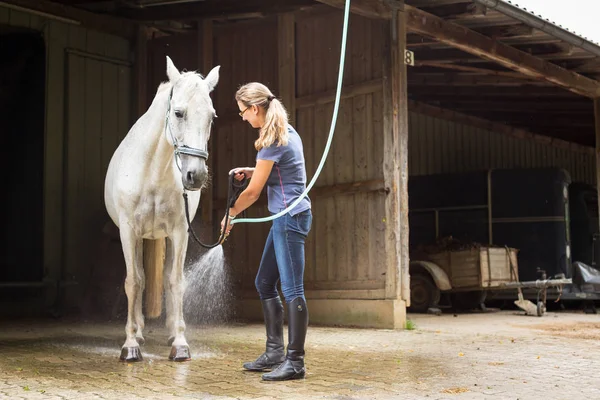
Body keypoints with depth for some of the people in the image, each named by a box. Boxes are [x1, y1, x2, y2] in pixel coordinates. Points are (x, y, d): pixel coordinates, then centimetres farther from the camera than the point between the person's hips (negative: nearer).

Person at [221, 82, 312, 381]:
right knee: (264, 283, 14)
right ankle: (275, 352, 20)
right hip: (287, 218, 11)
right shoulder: (286, 131, 13)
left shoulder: (272, 141, -17)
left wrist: (230, 215, 5)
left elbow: (253, 192, -12)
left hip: (290, 218, -11)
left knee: (292, 289, -8)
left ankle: (295, 362, -4)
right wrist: (249, 172, 13)